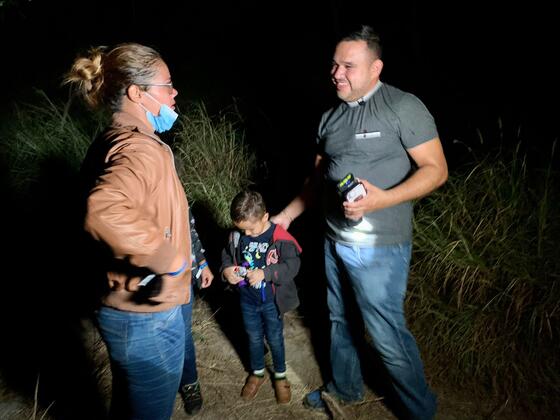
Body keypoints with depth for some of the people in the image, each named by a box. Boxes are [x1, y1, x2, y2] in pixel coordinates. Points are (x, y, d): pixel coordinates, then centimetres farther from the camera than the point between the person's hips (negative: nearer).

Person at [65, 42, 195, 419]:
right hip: (148, 317, -10)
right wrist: (164, 259, -34)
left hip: (131, 310, 10)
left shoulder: (115, 142, 8)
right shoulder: (140, 151, -26)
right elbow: (103, 212, -46)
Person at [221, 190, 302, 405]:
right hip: (247, 300, 4)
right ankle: (257, 373, 46)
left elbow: (292, 266, -24)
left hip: (272, 301, -3)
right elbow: (226, 255, 7)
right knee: (253, 338, 22)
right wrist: (226, 269, -14)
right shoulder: (237, 236, -9)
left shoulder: (280, 238, -22)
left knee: (275, 339, 16)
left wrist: (265, 273, -33)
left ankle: (280, 376, 40)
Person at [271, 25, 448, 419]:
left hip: (378, 247, -7)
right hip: (334, 240, 7)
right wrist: (286, 216, 15)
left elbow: (436, 169, -14)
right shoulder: (331, 117, 9)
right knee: (339, 319, 21)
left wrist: (382, 199, -28)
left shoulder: (403, 107, -12)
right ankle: (346, 387, 44)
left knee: (387, 334, 1)